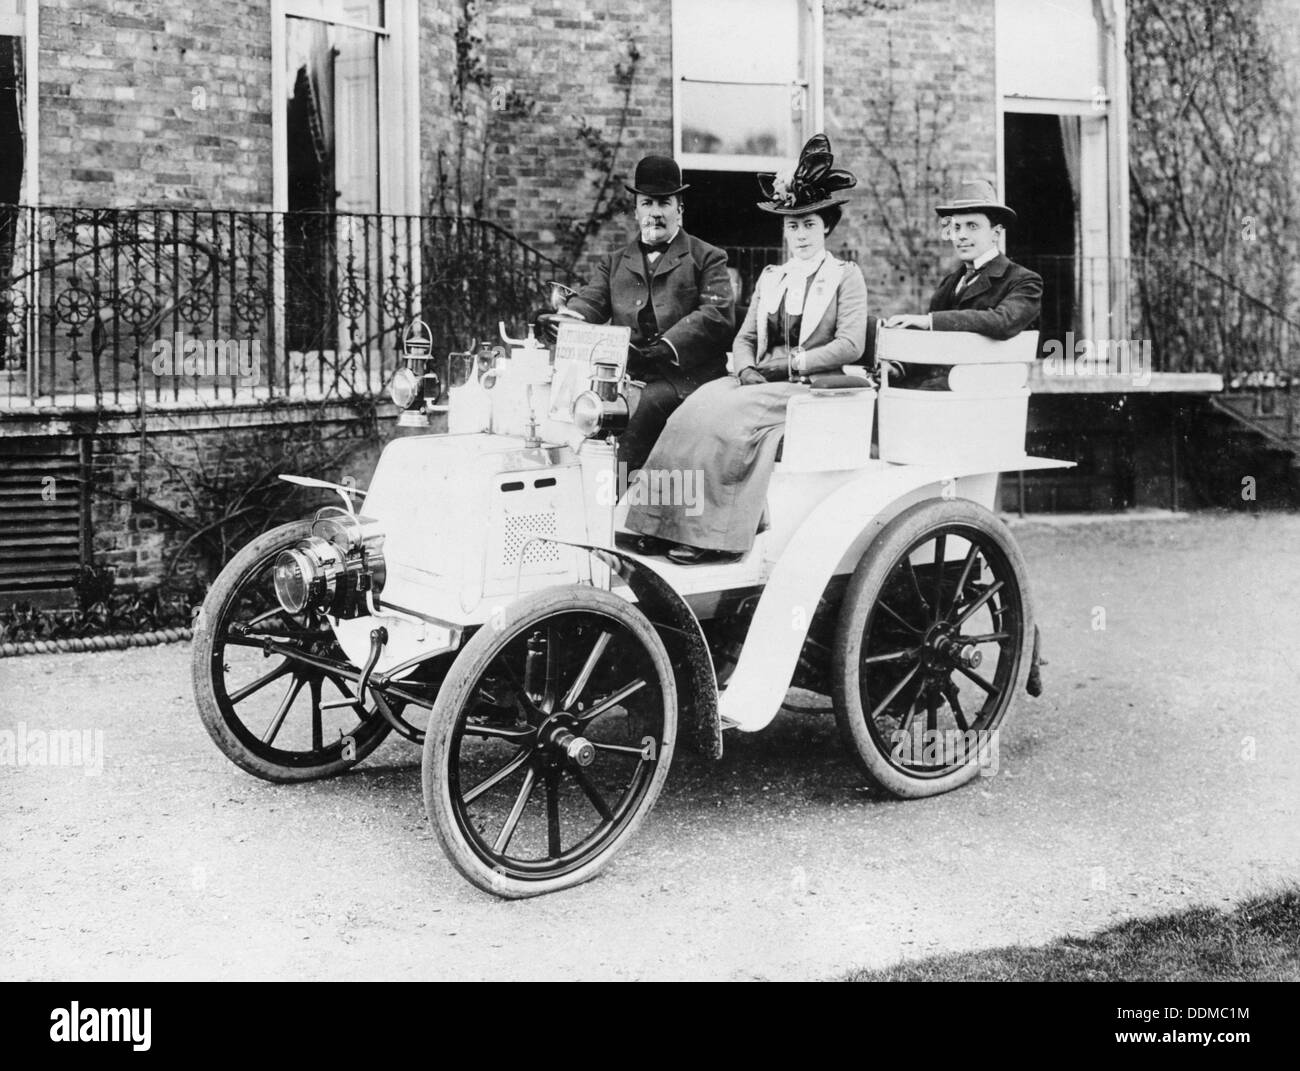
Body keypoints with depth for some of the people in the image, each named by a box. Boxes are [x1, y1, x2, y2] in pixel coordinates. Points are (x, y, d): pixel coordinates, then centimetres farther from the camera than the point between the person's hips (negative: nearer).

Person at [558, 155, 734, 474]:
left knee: (645, 403, -34)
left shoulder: (707, 258, 12)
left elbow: (717, 315, -3)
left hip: (684, 379, -3)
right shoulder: (614, 263, 25)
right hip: (627, 378, 3)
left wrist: (663, 347, -19)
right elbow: (589, 303, 10)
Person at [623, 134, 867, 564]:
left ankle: (716, 534, -29)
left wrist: (790, 363, -15)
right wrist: (746, 369, -5)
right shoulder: (770, 278, 21)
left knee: (728, 415, -30)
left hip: (814, 387, -5)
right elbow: (744, 338, 18)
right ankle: (667, 523, -28)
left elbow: (851, 345, -8)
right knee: (698, 405, -24)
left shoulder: (846, 276, 3)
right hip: (762, 383, 5)